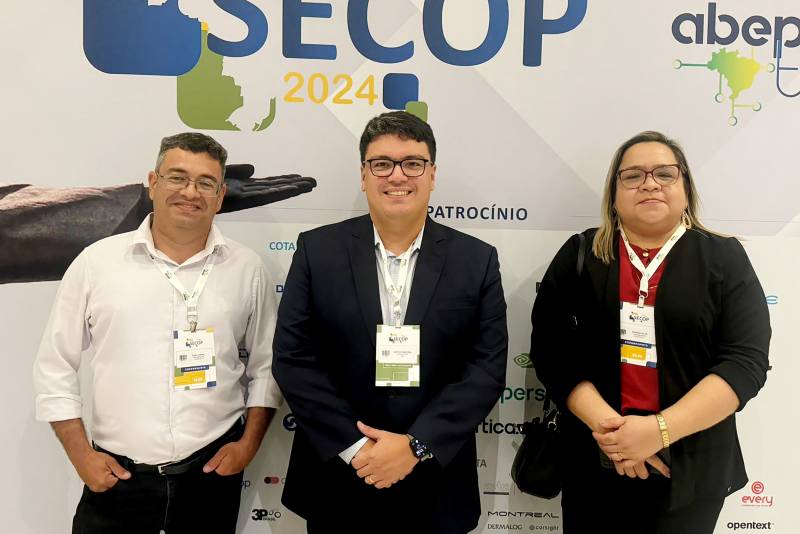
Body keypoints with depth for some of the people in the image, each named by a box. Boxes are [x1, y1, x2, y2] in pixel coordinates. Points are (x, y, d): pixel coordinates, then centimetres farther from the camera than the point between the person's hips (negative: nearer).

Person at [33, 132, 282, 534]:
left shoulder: (246, 268, 0)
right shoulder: (96, 262, -2)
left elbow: (265, 365, 7)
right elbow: (54, 367, 3)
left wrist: (249, 444, -1)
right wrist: (81, 455, -1)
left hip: (213, 470, 1)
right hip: (115, 476, 0)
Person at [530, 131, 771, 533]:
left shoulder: (724, 259, -1)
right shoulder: (579, 255, 1)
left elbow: (745, 360, -9)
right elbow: (550, 348, -4)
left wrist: (661, 430, -19)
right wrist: (605, 423, -16)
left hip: (691, 468, 0)